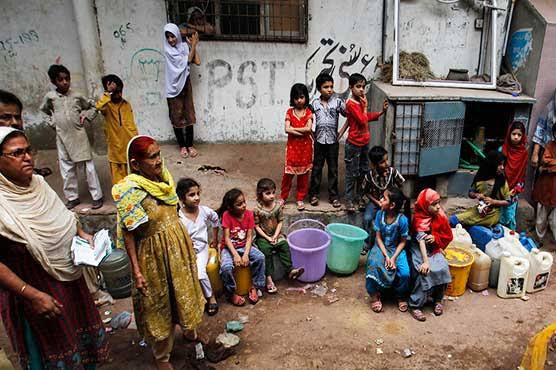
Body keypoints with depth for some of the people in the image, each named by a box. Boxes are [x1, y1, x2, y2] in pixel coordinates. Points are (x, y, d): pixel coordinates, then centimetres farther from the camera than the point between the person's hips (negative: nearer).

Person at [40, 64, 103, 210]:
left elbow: (92, 108, 14)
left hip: (79, 136, -2)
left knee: (89, 166, -1)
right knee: (67, 170, 8)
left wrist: (85, 115, -4)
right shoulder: (50, 96, 3)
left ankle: (97, 196, 7)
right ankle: (72, 197, 21)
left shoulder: (77, 96, 0)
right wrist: (52, 122, 9)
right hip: (62, 138, 2)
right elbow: (45, 110, 23)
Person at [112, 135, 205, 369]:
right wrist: (136, 270, -19)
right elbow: (128, 233, -19)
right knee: (160, 303, 12)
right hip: (155, 254, -6)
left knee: (183, 290, 25)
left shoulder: (163, 176, -4)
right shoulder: (130, 191, -23)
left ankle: (190, 330, 52)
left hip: (177, 245, 6)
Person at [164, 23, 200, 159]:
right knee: (177, 116, 4)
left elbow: (197, 62, -5)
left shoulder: (184, 46, 3)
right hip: (174, 87, -3)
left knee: (189, 114, 4)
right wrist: (194, 44, -8)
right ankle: (182, 146, 16)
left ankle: (190, 145, 13)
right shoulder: (168, 50, -9)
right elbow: (187, 60, -14)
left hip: (186, 84, 3)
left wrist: (193, 45, -3)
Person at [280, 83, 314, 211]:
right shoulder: (290, 112, 0)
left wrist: (293, 128, -12)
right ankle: (283, 197, 17)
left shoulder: (308, 112, 0)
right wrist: (302, 131, -16)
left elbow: (309, 128, -15)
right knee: (288, 172, 2)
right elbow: (287, 129, -12)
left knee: (303, 173, 7)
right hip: (292, 146, 0)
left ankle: (300, 199, 19)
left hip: (305, 147, 0)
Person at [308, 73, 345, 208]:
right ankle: (314, 194, 21)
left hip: (333, 141, -1)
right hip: (319, 140, 1)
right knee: (316, 168, 9)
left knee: (333, 169, 8)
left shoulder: (338, 102, -4)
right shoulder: (314, 103, 1)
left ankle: (333, 196, 18)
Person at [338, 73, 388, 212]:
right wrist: (365, 107, -10)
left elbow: (367, 117, 21)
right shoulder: (351, 104, -18)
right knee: (352, 173, -1)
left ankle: (358, 196, 31)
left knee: (364, 171, 17)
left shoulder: (361, 101, 8)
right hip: (354, 144, -9)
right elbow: (362, 120, -23)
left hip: (364, 142, 9)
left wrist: (382, 112, 11)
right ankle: (349, 200, 8)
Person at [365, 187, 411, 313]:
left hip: (396, 249, -1)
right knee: (374, 266, -27)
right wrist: (386, 256, -17)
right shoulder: (379, 214, -10)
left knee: (405, 273, -23)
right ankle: (375, 295, -3)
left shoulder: (402, 219, -17)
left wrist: (394, 257, -18)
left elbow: (403, 241, -7)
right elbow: (378, 238, -6)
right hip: (381, 247, 1)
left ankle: (401, 296, 10)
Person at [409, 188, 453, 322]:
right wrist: (425, 261, -39)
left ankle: (437, 299, 1)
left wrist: (435, 237, -17)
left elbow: (448, 235, 5)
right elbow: (421, 241, -29)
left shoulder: (440, 215, -3)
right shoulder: (419, 219, -18)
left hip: (434, 248, 4)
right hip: (419, 249, -4)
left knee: (443, 269, -21)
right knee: (426, 271, -27)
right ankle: (415, 305, -19)